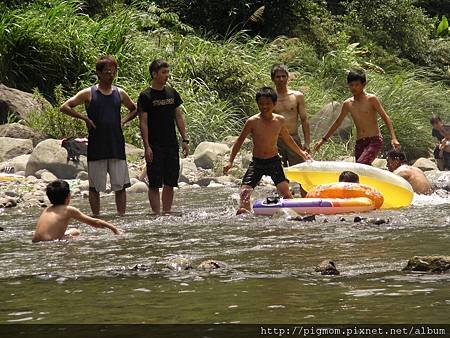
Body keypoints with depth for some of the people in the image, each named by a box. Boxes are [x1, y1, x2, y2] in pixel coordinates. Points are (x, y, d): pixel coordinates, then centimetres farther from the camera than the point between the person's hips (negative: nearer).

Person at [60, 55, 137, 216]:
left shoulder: (120, 93, 9)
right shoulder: (89, 93, -1)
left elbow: (134, 109, 25)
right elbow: (64, 107, -3)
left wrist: (123, 121, 8)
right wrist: (85, 118, -8)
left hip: (116, 146, 3)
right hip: (96, 147, -3)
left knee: (120, 185, 0)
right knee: (95, 186, 2)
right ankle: (96, 217, 8)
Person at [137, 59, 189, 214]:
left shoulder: (172, 93, 11)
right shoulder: (145, 96, -5)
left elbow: (179, 117, 15)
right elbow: (143, 123, -7)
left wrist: (185, 139, 7)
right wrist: (147, 146, -14)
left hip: (172, 145, 5)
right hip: (155, 147, -5)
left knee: (170, 183, 7)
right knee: (155, 184, -3)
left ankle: (167, 213, 14)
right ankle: (157, 214, -2)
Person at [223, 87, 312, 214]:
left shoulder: (280, 121, 0)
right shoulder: (253, 121, -10)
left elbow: (287, 139, 19)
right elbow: (239, 141, -1)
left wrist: (301, 152, 28)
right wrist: (230, 161, -7)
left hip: (274, 161, 1)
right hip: (257, 162, -1)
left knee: (286, 192, -12)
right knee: (245, 192, -14)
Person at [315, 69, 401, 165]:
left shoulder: (371, 99, -4)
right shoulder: (347, 104, 11)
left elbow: (386, 118, -5)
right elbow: (337, 122, 24)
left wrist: (393, 138, -17)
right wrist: (323, 140, 26)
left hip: (374, 141, -5)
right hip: (359, 143, 5)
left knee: (360, 166, -27)